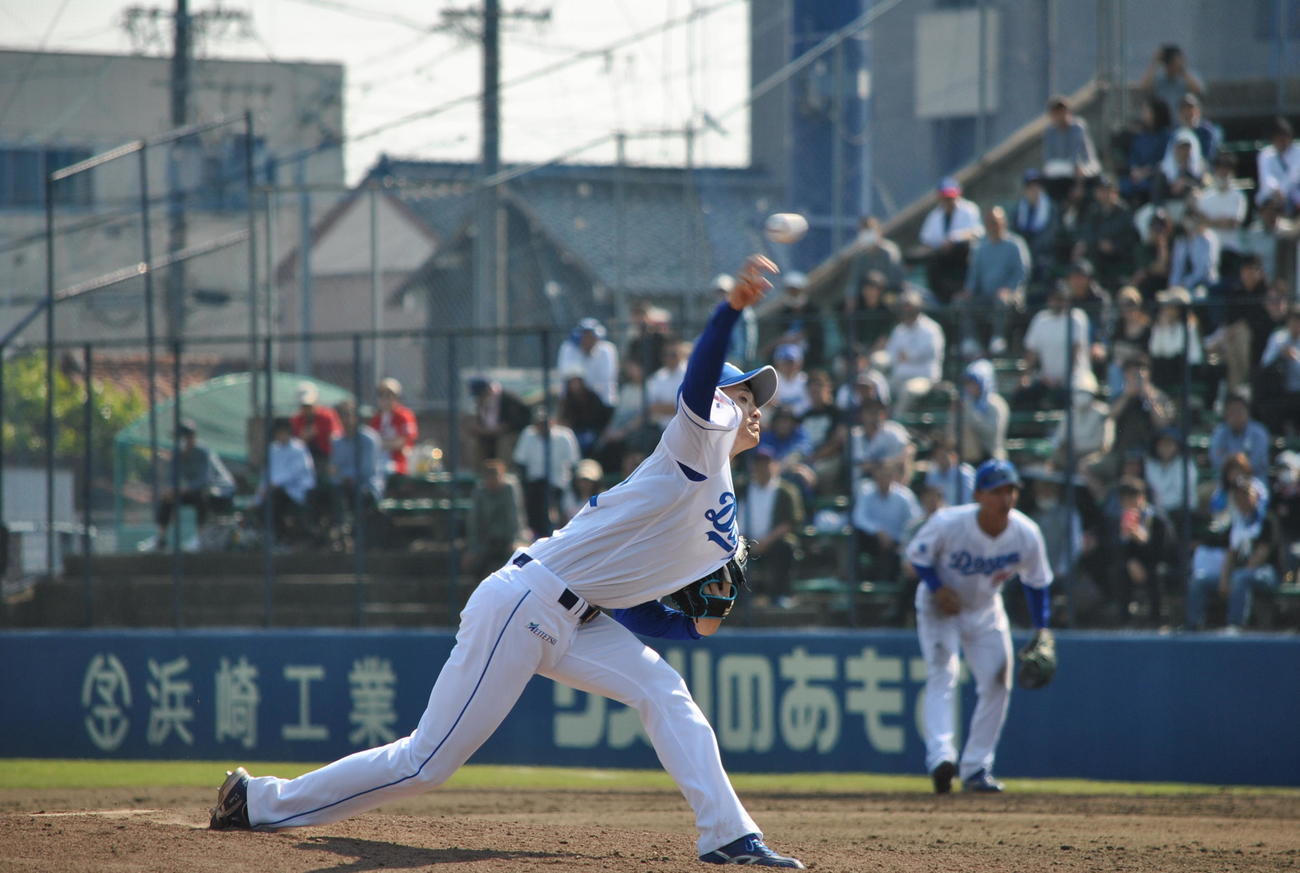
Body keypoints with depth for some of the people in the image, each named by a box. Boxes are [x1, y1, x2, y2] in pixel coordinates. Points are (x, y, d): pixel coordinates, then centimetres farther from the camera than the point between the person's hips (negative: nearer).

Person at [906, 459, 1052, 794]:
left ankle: (975, 768, 8)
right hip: (939, 608, -4)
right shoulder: (948, 524, -29)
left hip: (986, 610, 4)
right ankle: (941, 757, -36)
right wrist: (937, 588, -26)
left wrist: (1041, 630, -6)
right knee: (942, 675, -21)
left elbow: (1036, 583, -3)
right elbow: (917, 555, -11)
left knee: (997, 684, -3)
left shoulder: (1027, 535, -20)